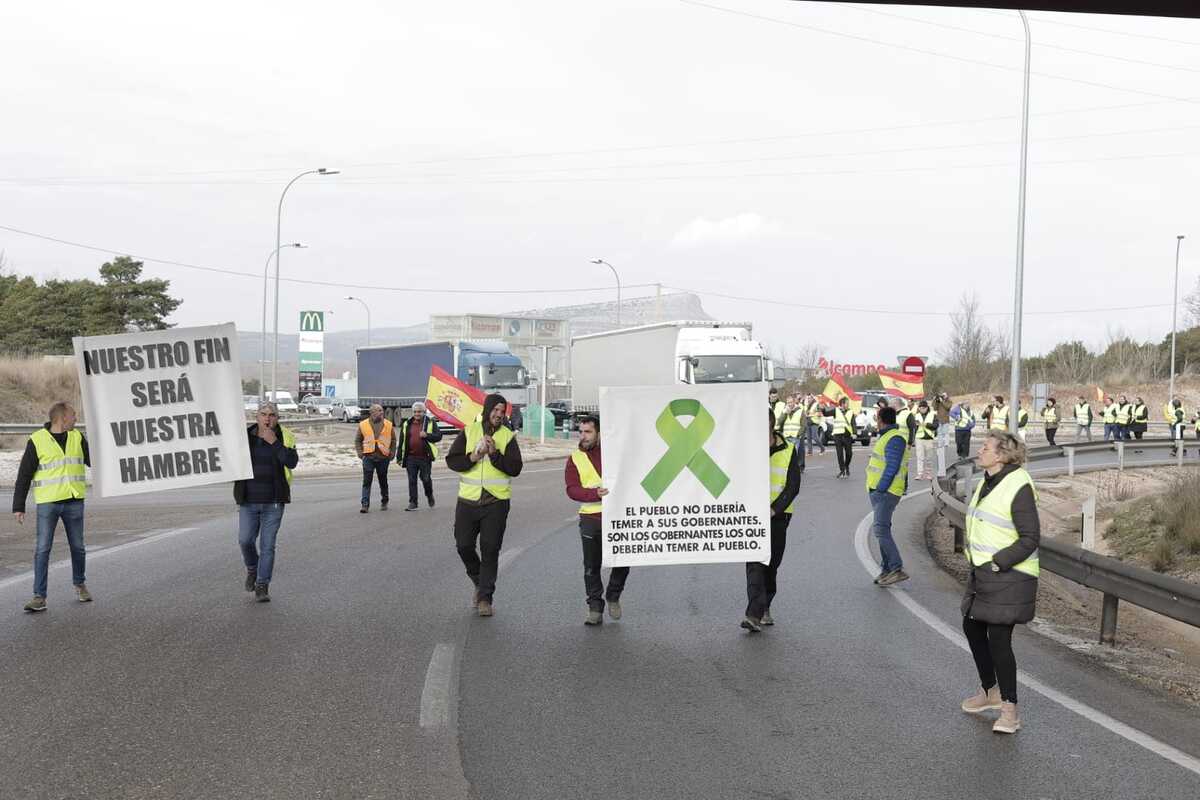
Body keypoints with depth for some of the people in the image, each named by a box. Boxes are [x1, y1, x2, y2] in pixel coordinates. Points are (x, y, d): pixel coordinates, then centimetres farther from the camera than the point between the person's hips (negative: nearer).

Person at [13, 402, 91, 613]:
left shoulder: (77, 438, 6)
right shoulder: (37, 441, -5)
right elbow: (24, 476, -3)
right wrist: (18, 507, -5)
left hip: (74, 502, 3)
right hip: (47, 502, -3)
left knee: (77, 547, 11)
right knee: (42, 549, -6)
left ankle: (80, 585, 32)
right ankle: (39, 597, -4)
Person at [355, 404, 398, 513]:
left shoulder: (389, 425, 5)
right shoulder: (363, 425, 4)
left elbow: (393, 441, 11)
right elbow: (357, 440, 10)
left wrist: (391, 454, 1)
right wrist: (360, 453, -2)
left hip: (383, 458, 1)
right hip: (368, 457, -1)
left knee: (383, 481, 11)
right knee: (366, 482, -7)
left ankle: (384, 502, 26)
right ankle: (365, 505, -9)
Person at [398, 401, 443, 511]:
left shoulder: (430, 422, 2)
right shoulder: (407, 424, 9)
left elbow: (438, 436, -3)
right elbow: (402, 441, 11)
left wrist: (427, 435, -20)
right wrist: (399, 457, 8)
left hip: (425, 457, -2)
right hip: (411, 457, 2)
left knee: (425, 478, 3)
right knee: (412, 480, 3)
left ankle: (429, 495, 32)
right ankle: (413, 503, 8)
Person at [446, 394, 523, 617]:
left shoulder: (508, 436, 3)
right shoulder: (469, 432, 6)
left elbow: (515, 468, -7)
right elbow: (451, 460, 3)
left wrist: (495, 454, -18)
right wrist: (472, 458, -13)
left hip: (497, 501, -2)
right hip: (468, 500, 2)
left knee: (490, 550, -3)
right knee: (464, 545, 3)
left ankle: (485, 598, 4)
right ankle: (480, 583, 29)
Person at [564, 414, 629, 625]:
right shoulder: (575, 458, 6)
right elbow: (572, 489, -5)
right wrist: (595, 493, -21)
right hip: (590, 518, 0)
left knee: (622, 560, 2)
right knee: (592, 566, 3)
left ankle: (613, 597, 26)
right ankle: (595, 608, 13)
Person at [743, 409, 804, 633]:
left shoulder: (788, 451, -1)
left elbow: (793, 487, -4)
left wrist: (773, 509, -15)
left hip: (777, 516, 1)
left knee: (771, 565, 10)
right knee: (754, 563, -14)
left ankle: (764, 608, 28)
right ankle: (754, 614, -21)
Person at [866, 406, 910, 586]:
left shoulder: (895, 439, -14)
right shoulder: (887, 437, 18)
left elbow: (892, 468, -21)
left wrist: (879, 489, -20)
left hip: (886, 492, -11)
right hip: (879, 491, 11)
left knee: (880, 529, -17)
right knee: (882, 529, 10)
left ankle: (897, 569, -18)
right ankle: (887, 570, 14)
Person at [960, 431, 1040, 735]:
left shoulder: (1018, 487, -19)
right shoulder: (987, 482, 9)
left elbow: (1030, 539, -19)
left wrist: (997, 562, -20)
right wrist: (971, 550, 12)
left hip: (1008, 576, -10)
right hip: (983, 572, 10)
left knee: (998, 639, -8)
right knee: (972, 628, 18)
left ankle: (1010, 709, 5)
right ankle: (990, 691, 37)